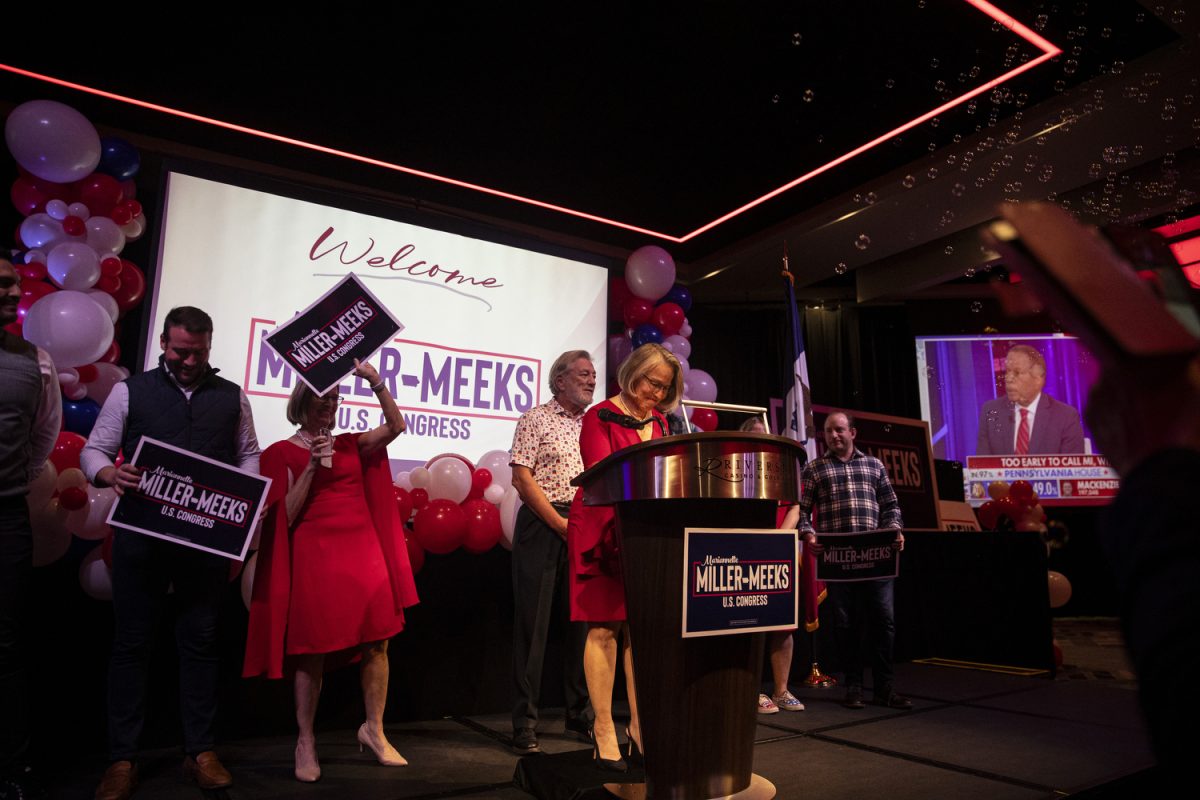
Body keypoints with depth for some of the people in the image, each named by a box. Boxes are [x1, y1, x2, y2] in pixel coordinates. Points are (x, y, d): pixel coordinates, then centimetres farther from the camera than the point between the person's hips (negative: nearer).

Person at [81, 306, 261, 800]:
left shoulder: (232, 397, 9)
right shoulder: (129, 391, 5)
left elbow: (248, 454, 12)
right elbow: (93, 450, 4)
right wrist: (110, 474, -19)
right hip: (141, 533, -1)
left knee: (200, 641, 8)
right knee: (132, 643, 7)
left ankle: (200, 752, 19)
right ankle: (122, 760, 19)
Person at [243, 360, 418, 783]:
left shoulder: (351, 444, 10)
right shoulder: (282, 453, 2)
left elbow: (396, 427, -3)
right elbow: (286, 516, -4)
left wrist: (376, 382, -13)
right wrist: (312, 466, -14)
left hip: (363, 550, 3)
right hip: (314, 554, -3)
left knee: (377, 643, 4)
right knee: (312, 652, 3)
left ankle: (374, 730, 21)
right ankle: (305, 744, 19)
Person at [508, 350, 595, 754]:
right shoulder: (535, 419, 0)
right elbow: (522, 478, -8)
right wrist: (560, 523, -13)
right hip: (542, 526, -5)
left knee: (581, 620, 10)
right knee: (533, 622, -1)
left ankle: (580, 714, 22)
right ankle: (525, 723, 7)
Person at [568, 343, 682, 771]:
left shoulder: (658, 421, 14)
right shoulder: (600, 417, -5)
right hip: (605, 530, -6)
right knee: (605, 627, -2)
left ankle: (639, 725, 18)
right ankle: (603, 729, 8)